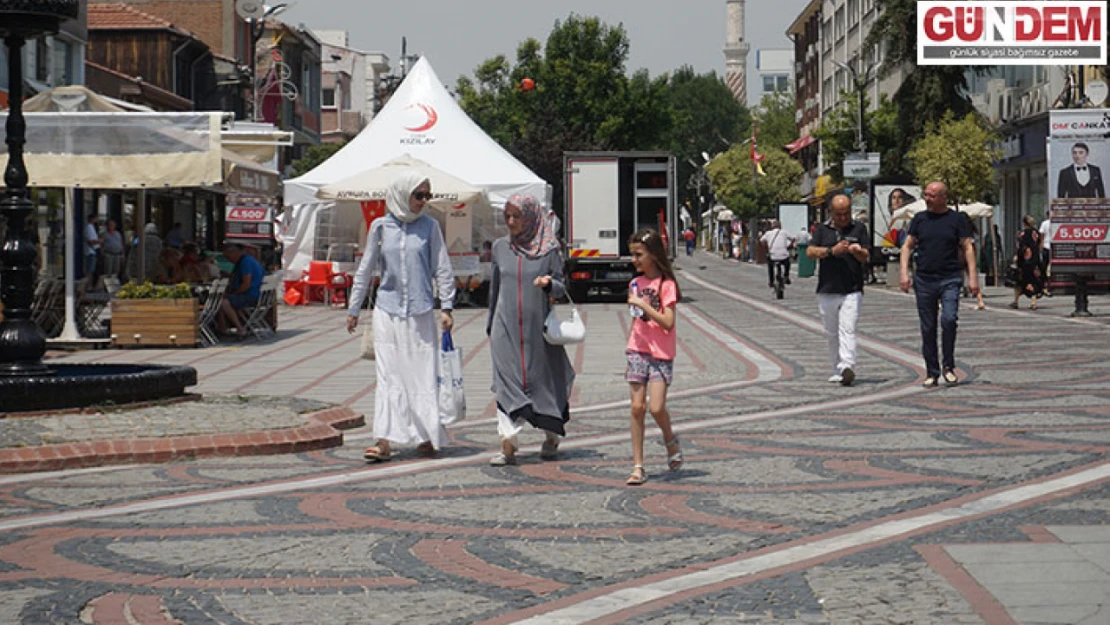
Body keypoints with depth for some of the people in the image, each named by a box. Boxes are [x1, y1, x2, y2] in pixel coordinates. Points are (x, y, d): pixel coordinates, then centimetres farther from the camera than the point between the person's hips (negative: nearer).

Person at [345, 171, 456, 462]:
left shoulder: (429, 227, 3)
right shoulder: (381, 227, 4)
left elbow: (442, 269, 6)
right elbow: (366, 269, 11)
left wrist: (446, 307, -1)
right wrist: (354, 308, 13)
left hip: (420, 312, 0)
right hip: (388, 310, 0)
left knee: (423, 373, 2)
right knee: (388, 375, -3)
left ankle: (427, 437, 12)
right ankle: (385, 441, -5)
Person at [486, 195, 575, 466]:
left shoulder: (549, 249, -1)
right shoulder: (501, 247, 8)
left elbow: (561, 287, 1)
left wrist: (548, 283, -22)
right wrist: (491, 324, 18)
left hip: (539, 326, -2)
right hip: (506, 328, 2)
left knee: (544, 379, 7)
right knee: (507, 384, -6)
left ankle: (551, 437, 26)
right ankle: (508, 446, -10)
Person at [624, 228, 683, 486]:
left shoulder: (666, 284, -7)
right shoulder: (636, 284, 11)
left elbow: (668, 323, -17)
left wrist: (642, 304, -19)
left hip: (661, 354, -5)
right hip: (638, 351, 5)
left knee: (656, 408, -14)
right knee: (637, 407, -1)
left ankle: (670, 440, 19)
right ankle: (638, 467, 0)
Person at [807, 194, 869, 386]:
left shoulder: (859, 228, 8)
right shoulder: (823, 229, 12)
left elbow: (866, 257, 1)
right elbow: (810, 251, -1)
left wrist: (857, 251, -22)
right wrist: (832, 251, -15)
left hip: (852, 291, -3)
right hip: (827, 291, 3)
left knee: (847, 329, -16)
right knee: (831, 333, 8)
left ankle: (847, 368, -27)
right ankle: (837, 369, 18)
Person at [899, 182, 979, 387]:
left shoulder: (957, 220, 4)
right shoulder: (920, 219, 10)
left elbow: (968, 248, 3)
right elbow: (907, 246, 11)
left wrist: (972, 277, -6)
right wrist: (904, 273, -2)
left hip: (949, 280, -2)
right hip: (923, 280, 3)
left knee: (949, 319, -20)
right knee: (928, 328, 4)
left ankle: (948, 367, -5)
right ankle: (932, 373, 12)